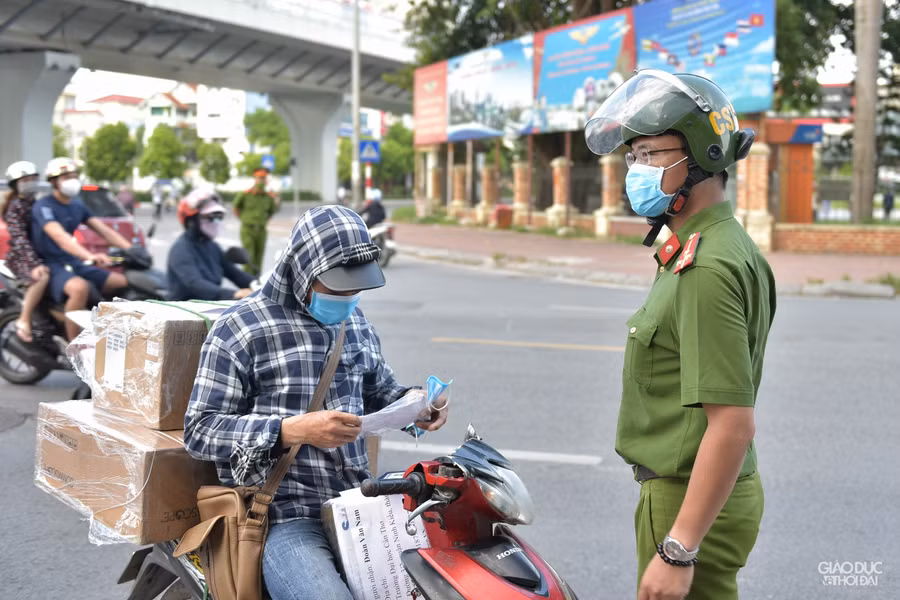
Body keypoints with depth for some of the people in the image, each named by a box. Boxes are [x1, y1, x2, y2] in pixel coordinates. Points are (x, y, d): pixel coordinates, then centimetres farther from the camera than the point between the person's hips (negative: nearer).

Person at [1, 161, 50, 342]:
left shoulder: (37, 204, 15)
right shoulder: (15, 207, -8)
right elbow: (20, 239, -23)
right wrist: (34, 264, -36)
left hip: (41, 255, 8)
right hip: (19, 259, -8)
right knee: (42, 278, -36)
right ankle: (24, 321, -25)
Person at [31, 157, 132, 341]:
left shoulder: (77, 205, 13)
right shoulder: (43, 207, -13)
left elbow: (104, 231, 9)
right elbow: (60, 237, -31)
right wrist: (91, 256, -47)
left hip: (74, 263, 8)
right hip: (51, 265, -8)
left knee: (125, 283, -5)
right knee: (80, 288, -39)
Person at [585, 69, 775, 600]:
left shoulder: (707, 270, -23)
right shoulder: (730, 247, 10)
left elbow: (733, 426, -27)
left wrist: (677, 550, -25)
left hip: (692, 499, -10)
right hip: (708, 493, 10)